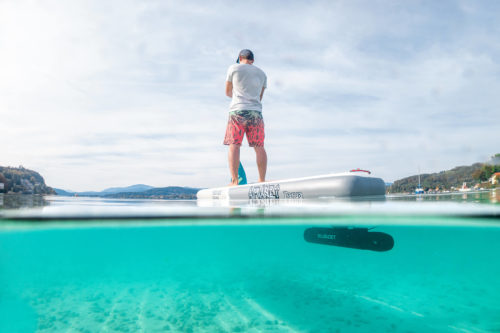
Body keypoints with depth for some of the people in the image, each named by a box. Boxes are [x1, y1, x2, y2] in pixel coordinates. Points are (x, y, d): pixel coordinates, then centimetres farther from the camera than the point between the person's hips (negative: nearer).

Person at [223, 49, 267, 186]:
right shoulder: (262, 73, 19)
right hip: (256, 112, 3)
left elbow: (228, 92, 16)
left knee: (234, 145, -5)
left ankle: (234, 181, -12)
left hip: (238, 111, -3)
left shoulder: (234, 68, 9)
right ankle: (262, 180, 3)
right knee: (259, 147, 2)